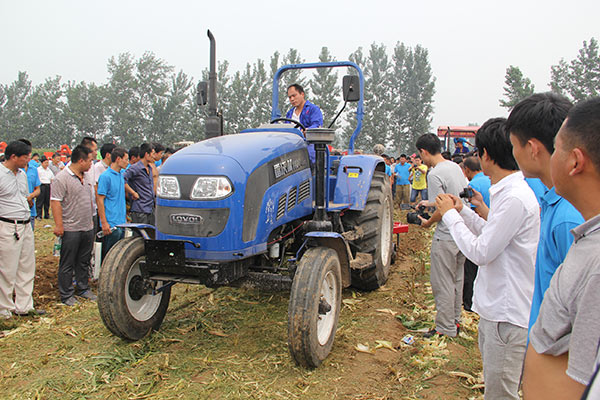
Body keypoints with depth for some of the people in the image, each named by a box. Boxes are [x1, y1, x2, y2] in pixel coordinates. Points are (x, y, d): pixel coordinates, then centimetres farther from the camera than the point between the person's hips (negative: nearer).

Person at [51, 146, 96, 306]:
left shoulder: (85, 178, 13)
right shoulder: (61, 178, -13)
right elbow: (56, 202, -17)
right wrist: (58, 225, -21)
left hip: (87, 228, 8)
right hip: (71, 229, -8)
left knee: (84, 262, 16)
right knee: (67, 264, 3)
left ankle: (83, 289, 28)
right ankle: (66, 295, 11)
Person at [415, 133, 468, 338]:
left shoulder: (435, 174, -19)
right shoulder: (455, 167, 7)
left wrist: (428, 223, -4)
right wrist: (431, 203, 23)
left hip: (446, 238, -9)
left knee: (443, 284, 2)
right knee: (456, 280, 20)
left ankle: (446, 329, 12)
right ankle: (455, 321, 33)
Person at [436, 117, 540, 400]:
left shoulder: (515, 198, -24)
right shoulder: (508, 191, 8)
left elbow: (480, 252, -22)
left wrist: (450, 215, -11)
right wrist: (463, 211, 14)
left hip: (508, 314, -10)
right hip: (496, 307, 10)